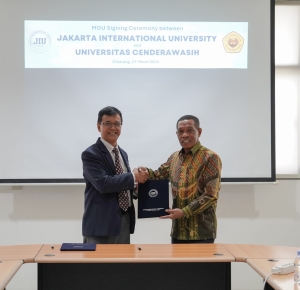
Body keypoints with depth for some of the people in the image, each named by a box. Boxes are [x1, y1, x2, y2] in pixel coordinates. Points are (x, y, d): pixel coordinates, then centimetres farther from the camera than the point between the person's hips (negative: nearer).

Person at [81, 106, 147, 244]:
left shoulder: (123, 154, 16)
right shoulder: (90, 154, -10)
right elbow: (103, 183, -23)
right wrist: (133, 176, -13)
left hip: (124, 220, 8)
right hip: (101, 223, -8)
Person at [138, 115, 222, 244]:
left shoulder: (210, 157, -9)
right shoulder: (174, 157, 11)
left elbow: (211, 195, -14)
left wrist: (184, 212, -19)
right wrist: (146, 172, -2)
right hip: (178, 230, 6)